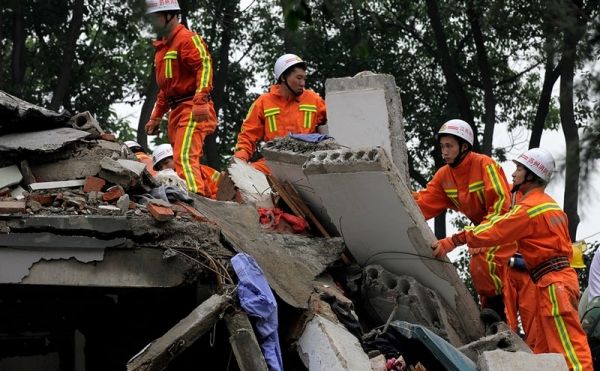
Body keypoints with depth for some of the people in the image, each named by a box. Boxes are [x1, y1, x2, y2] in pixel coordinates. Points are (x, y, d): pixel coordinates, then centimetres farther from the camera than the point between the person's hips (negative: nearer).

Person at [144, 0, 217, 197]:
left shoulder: (188, 39, -7)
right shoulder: (162, 46, 23)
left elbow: (204, 65, -20)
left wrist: (200, 100, -31)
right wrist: (156, 117, 27)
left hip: (192, 110, -10)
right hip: (176, 111, 10)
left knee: (184, 158, -22)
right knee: (189, 160, 9)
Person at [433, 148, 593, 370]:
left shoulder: (530, 207, -12)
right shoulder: (547, 203, 19)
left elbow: (494, 232, -14)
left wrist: (454, 241, -11)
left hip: (553, 283, -10)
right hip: (560, 276, 10)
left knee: (569, 348, -14)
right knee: (544, 350, 11)